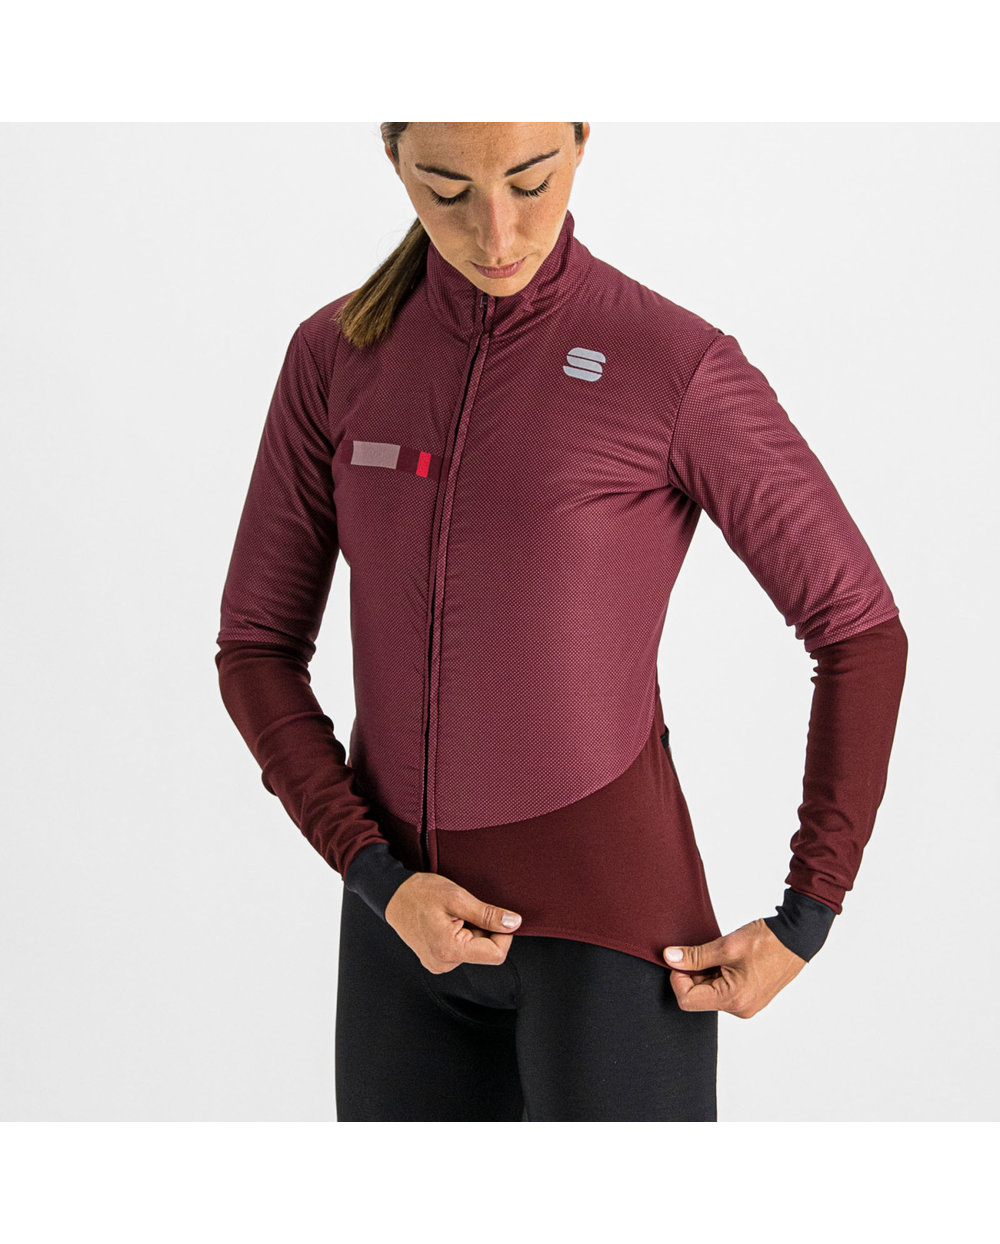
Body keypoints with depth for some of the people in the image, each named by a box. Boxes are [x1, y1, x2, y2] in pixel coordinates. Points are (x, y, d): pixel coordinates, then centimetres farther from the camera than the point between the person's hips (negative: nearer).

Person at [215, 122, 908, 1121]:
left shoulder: (683, 367, -12)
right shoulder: (337, 357, 1)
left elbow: (861, 630, -4)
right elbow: (257, 649, 4)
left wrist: (806, 925, -8)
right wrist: (381, 884, -10)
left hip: (611, 920, -4)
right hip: (420, 920, 5)